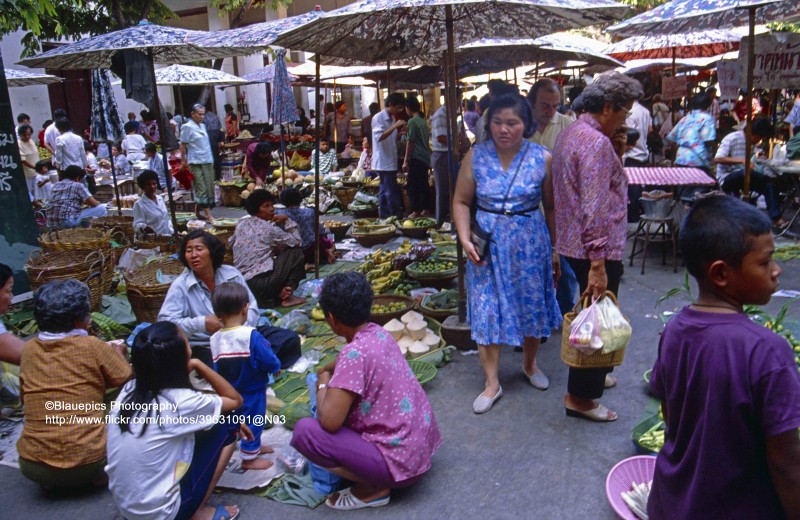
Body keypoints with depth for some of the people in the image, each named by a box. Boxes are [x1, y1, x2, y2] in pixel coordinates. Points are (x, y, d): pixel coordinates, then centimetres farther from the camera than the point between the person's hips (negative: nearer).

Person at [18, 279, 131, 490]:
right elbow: (125, 380, 3)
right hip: (87, 463, -4)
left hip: (32, 466, 4)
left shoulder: (28, 350, 1)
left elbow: (24, 396, 17)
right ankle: (98, 474, 8)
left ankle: (48, 479, 15)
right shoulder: (93, 346, -11)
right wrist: (119, 353, 23)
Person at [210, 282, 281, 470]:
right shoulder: (251, 336, -29)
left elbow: (217, 368, -1)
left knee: (239, 421, 24)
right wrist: (276, 367, -4)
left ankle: (254, 447, 43)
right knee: (253, 422, 12)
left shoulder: (215, 339, -11)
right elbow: (269, 361, -25)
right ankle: (249, 458, 25)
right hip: (252, 390, -6)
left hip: (230, 392, 6)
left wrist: (227, 384, 15)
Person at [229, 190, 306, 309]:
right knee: (295, 252, 8)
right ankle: (287, 296, 5)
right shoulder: (269, 228, -7)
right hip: (262, 282, -7)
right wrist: (287, 220, 8)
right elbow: (297, 241, 1)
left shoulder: (241, 224, 9)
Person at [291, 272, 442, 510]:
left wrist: (323, 385, -8)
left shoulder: (355, 352, -24)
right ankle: (375, 478, 17)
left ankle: (374, 488, -2)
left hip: (400, 459, -9)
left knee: (305, 431, -17)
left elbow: (329, 421, -25)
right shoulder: (378, 333, 1)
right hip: (423, 440, 9)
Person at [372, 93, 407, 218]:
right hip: (383, 161, -9)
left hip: (391, 161, 9)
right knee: (392, 192, -9)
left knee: (385, 190, 11)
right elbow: (379, 137, -22)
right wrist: (395, 126, -27)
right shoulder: (378, 118, -10)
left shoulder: (392, 118, 17)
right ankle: (396, 216, -6)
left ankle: (384, 217, 15)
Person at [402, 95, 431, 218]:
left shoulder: (412, 121, -11)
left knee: (413, 185, -3)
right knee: (423, 184, 12)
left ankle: (416, 211, -3)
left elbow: (410, 142, -13)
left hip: (416, 158, -8)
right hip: (425, 158, 8)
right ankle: (425, 210, 15)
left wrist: (406, 161, -10)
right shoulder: (423, 122, 12)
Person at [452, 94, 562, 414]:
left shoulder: (542, 159, -5)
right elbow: (461, 202, 2)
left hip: (530, 243, 0)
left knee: (532, 306, 13)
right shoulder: (475, 157, -4)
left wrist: (555, 251, 5)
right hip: (487, 244, 0)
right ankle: (492, 383, 17)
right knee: (486, 311, 2)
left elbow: (551, 208, 2)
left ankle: (530, 364, 40)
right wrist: (465, 239, -11)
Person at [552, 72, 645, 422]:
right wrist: (598, 265, -25)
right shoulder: (596, 143, -21)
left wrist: (616, 153, 5)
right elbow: (595, 209, -25)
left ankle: (591, 376, 43)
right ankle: (580, 397, 14)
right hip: (595, 250, -10)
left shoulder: (570, 133, 11)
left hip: (573, 244, 10)